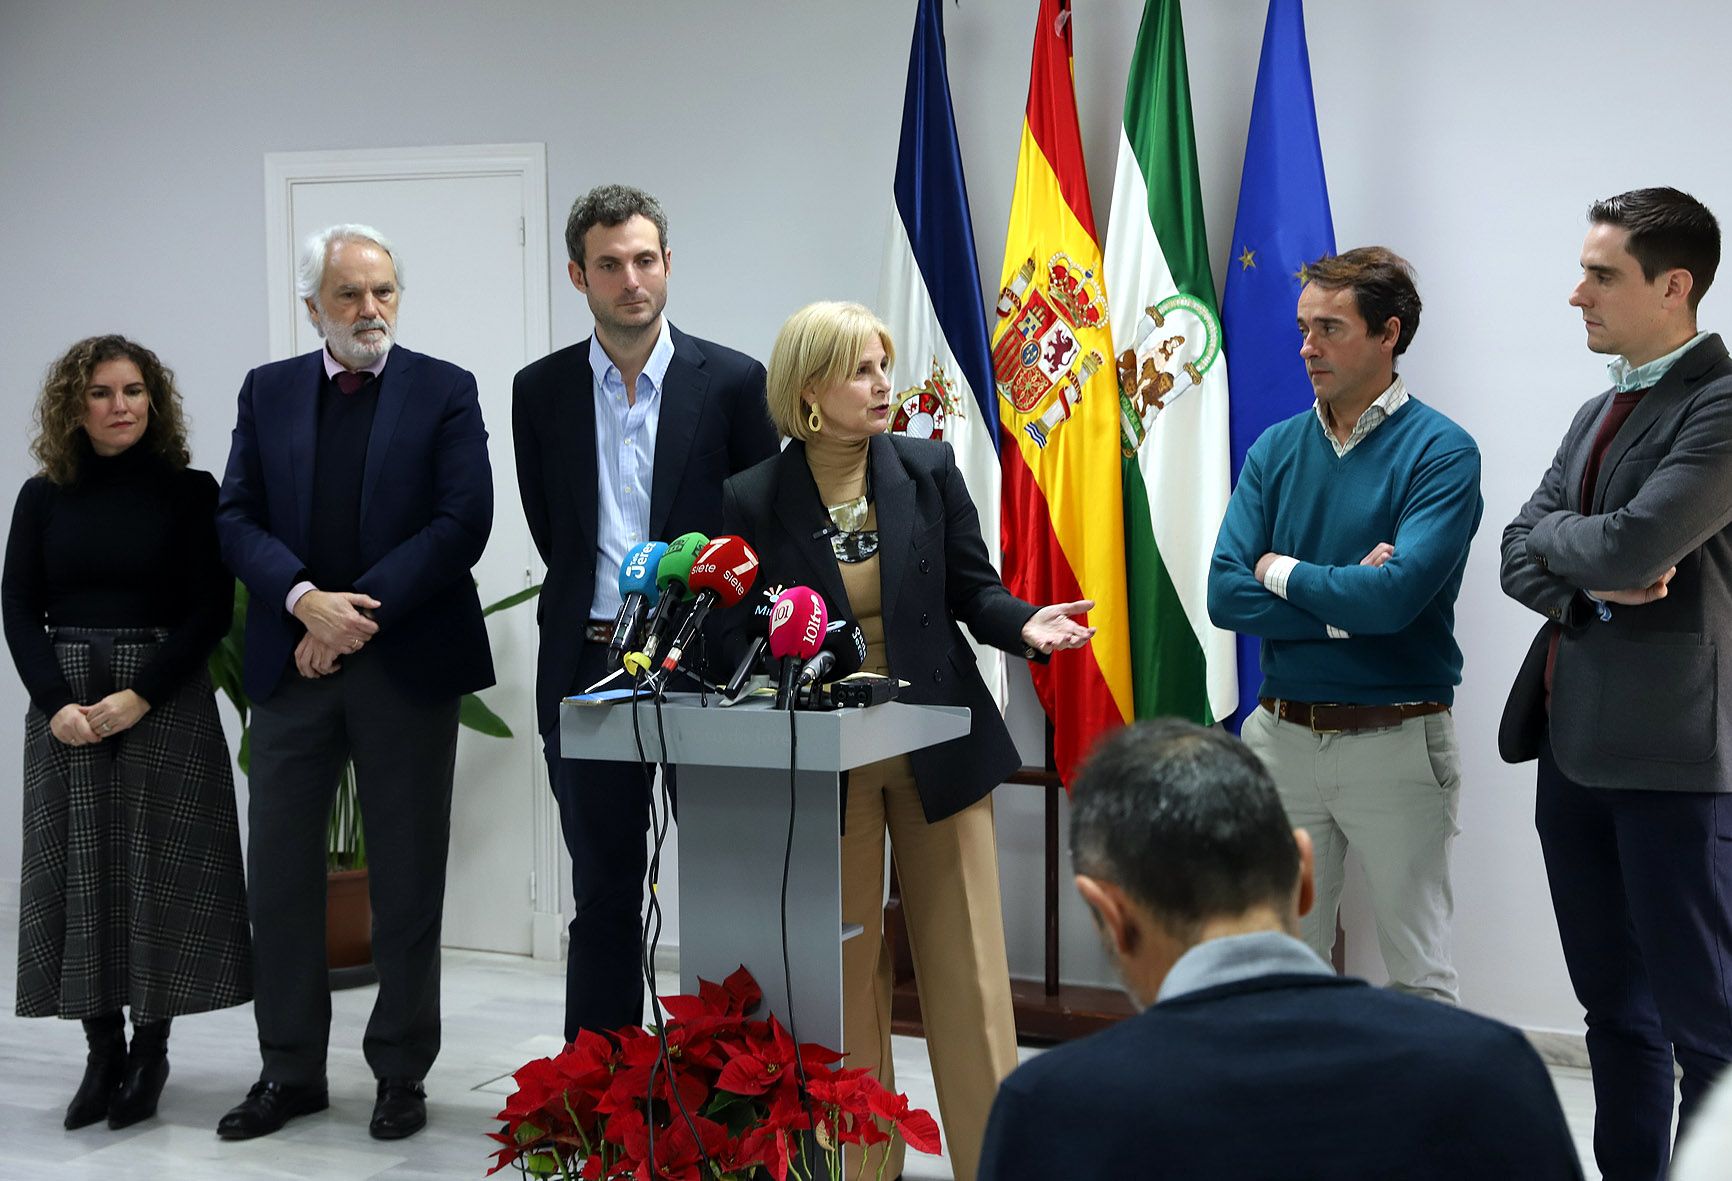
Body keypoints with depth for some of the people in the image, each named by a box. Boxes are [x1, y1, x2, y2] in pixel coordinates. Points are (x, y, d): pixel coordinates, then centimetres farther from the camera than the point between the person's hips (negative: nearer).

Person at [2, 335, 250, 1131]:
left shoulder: (190, 492, 0)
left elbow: (213, 609, -5)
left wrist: (140, 696, -14)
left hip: (166, 701, -2)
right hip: (65, 707, 3)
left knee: (158, 871, 0)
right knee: (75, 872, 2)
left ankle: (151, 1051, 10)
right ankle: (102, 1052, 10)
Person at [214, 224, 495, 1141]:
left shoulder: (444, 391, 1)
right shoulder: (268, 391, 9)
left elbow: (463, 522, -9)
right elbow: (236, 517, 3)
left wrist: (359, 612, -15)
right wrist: (306, 599, -14)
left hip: (407, 662, -3)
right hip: (291, 662, 3)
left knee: (407, 882, 5)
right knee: (280, 875, 6)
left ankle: (401, 1073, 17)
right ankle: (290, 1071, 19)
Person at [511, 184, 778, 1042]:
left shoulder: (731, 382, 0)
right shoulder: (542, 390, 6)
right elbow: (553, 536, 10)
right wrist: (607, 617, 2)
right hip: (589, 667, 2)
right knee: (604, 894, 8)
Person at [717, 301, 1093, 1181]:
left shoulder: (928, 469, -1)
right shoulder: (754, 502, -5)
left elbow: (972, 588, 4)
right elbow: (743, 641, -1)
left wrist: (1025, 624, -15)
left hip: (941, 746, 1)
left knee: (967, 969, 4)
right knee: (845, 974, 8)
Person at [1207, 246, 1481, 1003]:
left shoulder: (1441, 452, -8)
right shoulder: (1276, 449, 6)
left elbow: (1396, 594, -22)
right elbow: (1227, 595, -3)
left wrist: (1283, 572, -6)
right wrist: (1346, 605, -13)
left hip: (1397, 742, -4)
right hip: (1284, 735, 4)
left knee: (1418, 975, 5)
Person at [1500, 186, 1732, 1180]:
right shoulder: (1599, 412, 15)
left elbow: (1630, 548, -22)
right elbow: (1520, 560, 10)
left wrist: (1555, 533, -2)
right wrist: (1592, 581, -10)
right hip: (1574, 742, 8)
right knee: (1614, 1009, 16)